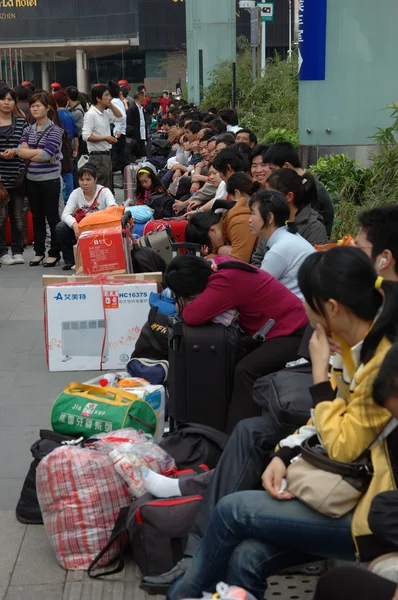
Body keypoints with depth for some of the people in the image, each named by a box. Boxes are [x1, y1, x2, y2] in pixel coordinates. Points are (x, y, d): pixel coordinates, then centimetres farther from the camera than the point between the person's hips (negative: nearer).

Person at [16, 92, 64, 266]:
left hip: (50, 179, -5)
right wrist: (39, 152, -13)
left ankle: (54, 252, 10)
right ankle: (39, 251, 20)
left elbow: (46, 155, -18)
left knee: (52, 216, 2)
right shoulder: (28, 130, 9)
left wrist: (28, 153, -7)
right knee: (37, 216, 12)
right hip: (32, 179, 5)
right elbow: (20, 151, -3)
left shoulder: (54, 130, -8)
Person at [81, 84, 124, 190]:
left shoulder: (106, 113, 11)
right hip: (97, 156, -9)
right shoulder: (90, 114, -14)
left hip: (106, 154, 9)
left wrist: (111, 105, 9)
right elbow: (86, 136, -20)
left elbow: (120, 118, 22)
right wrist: (105, 138, -20)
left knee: (108, 188, 15)